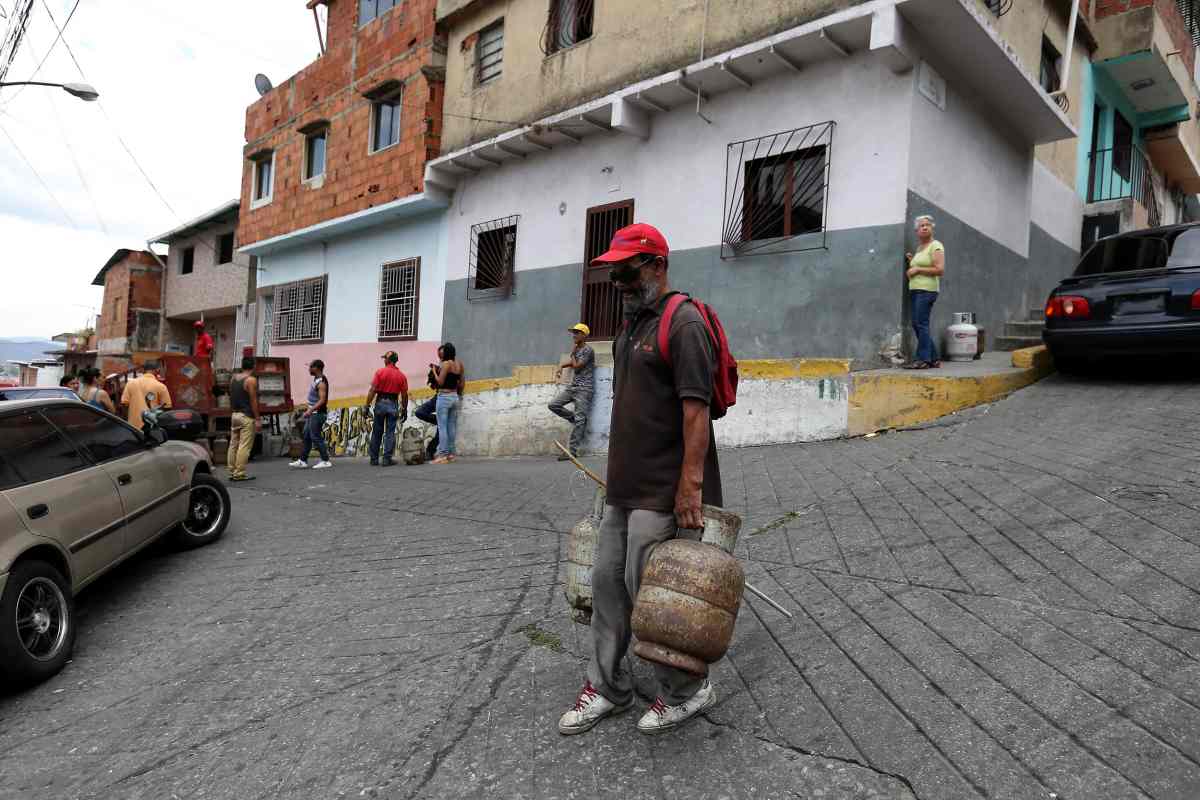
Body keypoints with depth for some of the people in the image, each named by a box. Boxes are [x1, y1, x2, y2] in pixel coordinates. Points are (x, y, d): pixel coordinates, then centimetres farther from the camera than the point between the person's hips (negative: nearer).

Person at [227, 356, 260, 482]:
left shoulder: (233, 378, 10)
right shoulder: (251, 380, -13)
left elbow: (231, 397, 16)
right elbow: (253, 401, -14)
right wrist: (257, 419, -12)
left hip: (235, 415, 8)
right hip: (246, 416, -8)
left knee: (233, 444, 11)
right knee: (244, 446, -5)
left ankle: (232, 472, 15)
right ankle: (239, 474, -5)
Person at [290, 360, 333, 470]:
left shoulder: (321, 382, -18)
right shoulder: (316, 380, 12)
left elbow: (322, 400, -25)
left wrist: (310, 410, -29)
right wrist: (309, 411, 22)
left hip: (318, 414, -10)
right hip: (312, 413, 10)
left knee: (316, 437, -7)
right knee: (307, 437, 12)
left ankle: (325, 461, -1)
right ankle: (302, 461, 17)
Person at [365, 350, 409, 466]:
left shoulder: (380, 372, -4)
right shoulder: (401, 376, 1)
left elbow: (373, 390, -9)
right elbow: (404, 395, 1)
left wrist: (367, 405, -5)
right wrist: (404, 410, 9)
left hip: (380, 402, 0)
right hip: (393, 405, 0)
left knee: (376, 433, 9)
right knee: (390, 433, 4)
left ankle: (374, 459, 13)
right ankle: (387, 459, 2)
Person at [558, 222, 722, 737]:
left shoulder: (683, 323, -12)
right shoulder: (630, 327, 18)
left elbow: (696, 409, -20)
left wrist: (691, 484, -25)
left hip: (663, 490, -9)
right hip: (624, 486, 9)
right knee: (607, 579, 11)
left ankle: (687, 691, 18)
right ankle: (606, 686, 26)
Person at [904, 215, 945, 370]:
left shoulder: (935, 246, -5)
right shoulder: (919, 247, 20)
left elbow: (940, 270, -14)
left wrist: (917, 269, -12)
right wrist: (911, 261, 15)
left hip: (927, 290, -9)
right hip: (914, 289, 9)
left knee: (921, 323, -12)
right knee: (916, 324, 7)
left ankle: (923, 359, -9)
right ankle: (934, 359, 14)